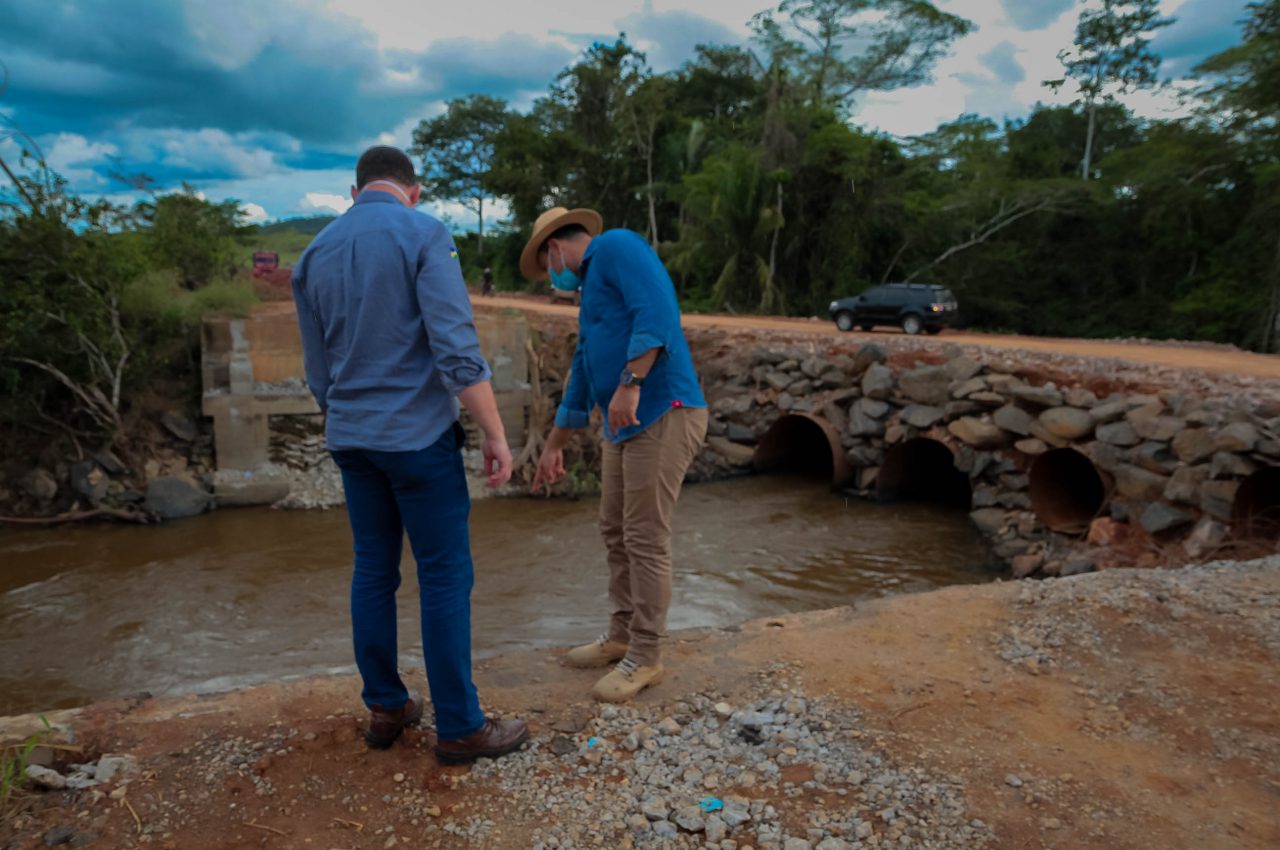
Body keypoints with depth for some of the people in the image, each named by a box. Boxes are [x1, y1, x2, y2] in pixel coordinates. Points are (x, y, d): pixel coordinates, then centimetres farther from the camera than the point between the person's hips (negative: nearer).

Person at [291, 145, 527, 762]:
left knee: (374, 572, 14)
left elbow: (318, 371, 16)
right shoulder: (423, 235, -9)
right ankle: (459, 726, 9)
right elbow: (456, 347, -19)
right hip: (419, 435, -6)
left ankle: (385, 707, 24)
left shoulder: (314, 255, 10)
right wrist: (495, 433, -14)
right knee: (445, 576, 1)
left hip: (351, 440, 7)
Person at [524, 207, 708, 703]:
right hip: (625, 426, 10)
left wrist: (630, 383, -26)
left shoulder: (618, 247, -3)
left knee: (646, 541, -3)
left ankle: (645, 658, 10)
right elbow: (582, 372, 29)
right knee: (615, 532, 16)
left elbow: (658, 312, -21)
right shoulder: (592, 287, 25)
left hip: (664, 416, -10)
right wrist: (554, 447, 32)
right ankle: (622, 636, 31)